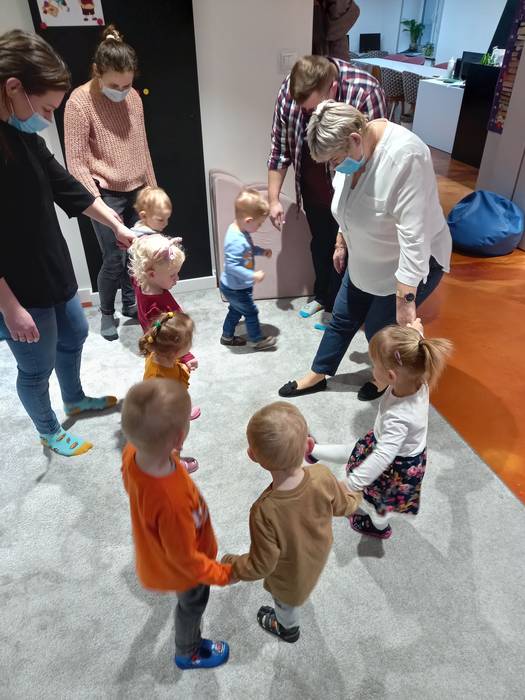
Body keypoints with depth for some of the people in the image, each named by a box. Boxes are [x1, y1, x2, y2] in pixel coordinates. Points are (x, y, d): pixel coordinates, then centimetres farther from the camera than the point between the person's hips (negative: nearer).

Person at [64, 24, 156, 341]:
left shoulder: (133, 97, 4)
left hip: (137, 190, 5)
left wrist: (152, 187, 14)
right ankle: (107, 313, 21)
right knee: (114, 259, -2)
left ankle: (130, 303, 31)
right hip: (107, 194, -5)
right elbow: (77, 161, -14)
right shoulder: (79, 102, -13)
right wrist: (96, 203, -19)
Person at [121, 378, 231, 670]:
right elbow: (186, 558, -30)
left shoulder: (133, 452, -29)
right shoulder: (172, 502, -50)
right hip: (179, 568, -6)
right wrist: (223, 574, -14)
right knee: (193, 602, 27)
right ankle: (188, 653, 58)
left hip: (155, 547, 6)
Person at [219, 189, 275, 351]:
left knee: (236, 310, 26)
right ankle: (257, 340, 28)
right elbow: (231, 266, -35)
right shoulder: (235, 241, -34)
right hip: (236, 288, -10)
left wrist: (262, 251, 6)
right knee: (251, 312, 9)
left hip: (234, 287, 10)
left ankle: (227, 336, 43)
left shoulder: (241, 231, -2)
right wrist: (253, 275, -34)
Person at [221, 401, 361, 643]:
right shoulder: (323, 477, -35)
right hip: (319, 553, 4)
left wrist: (232, 566, -9)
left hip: (290, 575, -4)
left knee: (285, 600, 32)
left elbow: (262, 565, -28)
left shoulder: (265, 511, -45)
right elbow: (344, 505, -12)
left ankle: (288, 628, 64)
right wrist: (353, 494, 11)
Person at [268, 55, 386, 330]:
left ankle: (336, 306, 29)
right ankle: (322, 295, 41)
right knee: (319, 241, 19)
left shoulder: (366, 93, -30)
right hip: (313, 186, 4)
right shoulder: (290, 90, -18)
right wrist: (274, 198, -5)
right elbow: (280, 147, -6)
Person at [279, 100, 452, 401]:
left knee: (378, 327, 6)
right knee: (343, 318, 16)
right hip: (366, 259, 7)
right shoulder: (351, 150, -9)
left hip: (413, 263, -7)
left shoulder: (405, 156, -34)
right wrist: (342, 242, 18)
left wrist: (405, 299, -36)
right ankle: (318, 375, 36)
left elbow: (414, 235, -36)